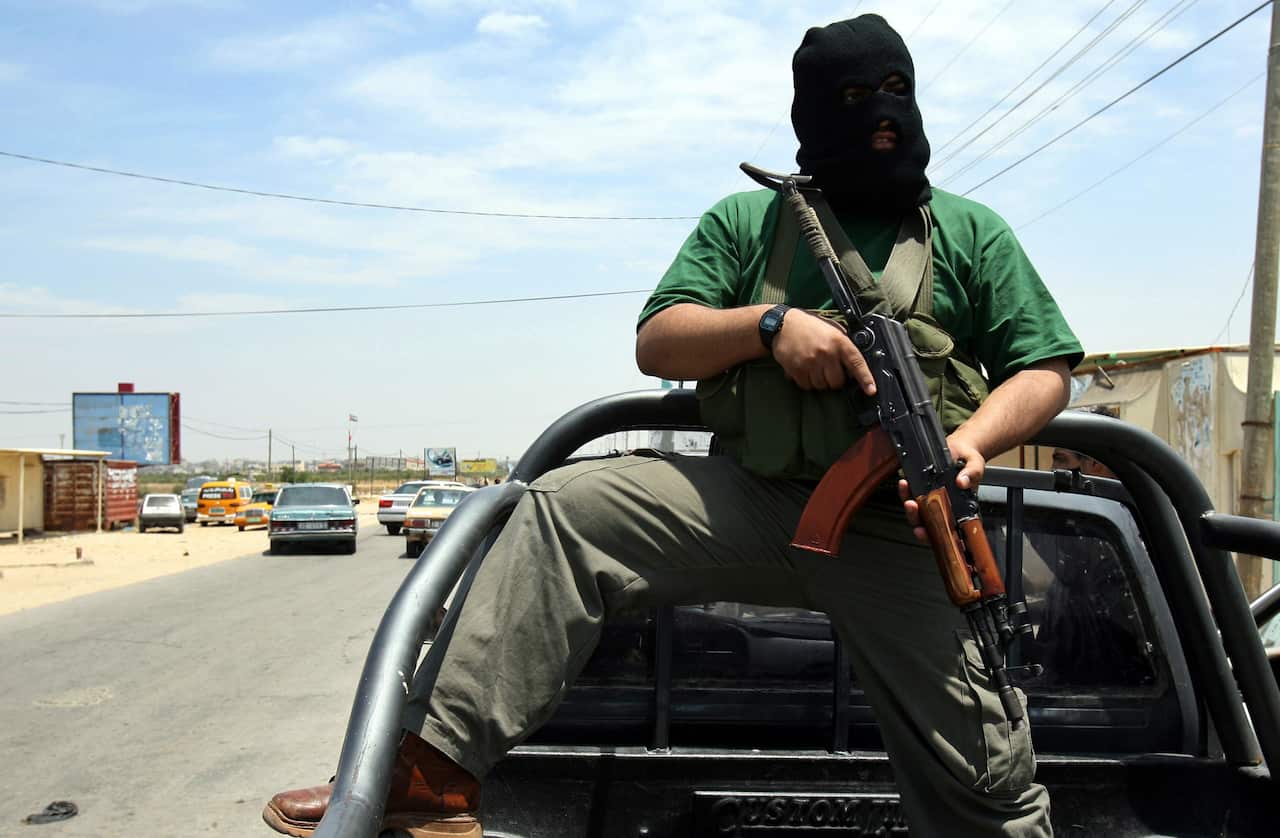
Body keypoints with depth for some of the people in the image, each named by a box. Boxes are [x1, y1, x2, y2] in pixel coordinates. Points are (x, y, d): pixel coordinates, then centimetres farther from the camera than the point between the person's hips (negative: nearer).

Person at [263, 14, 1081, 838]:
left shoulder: (971, 231, 12)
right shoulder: (748, 220, 14)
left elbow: (1043, 371, 8)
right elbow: (655, 343, 7)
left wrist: (971, 443, -13)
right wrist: (769, 323, -12)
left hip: (895, 533, 0)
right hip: (749, 497, 1)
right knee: (565, 508, -20)